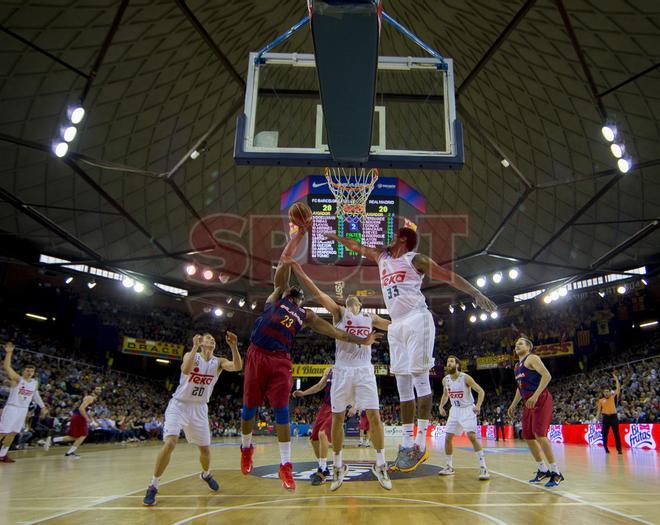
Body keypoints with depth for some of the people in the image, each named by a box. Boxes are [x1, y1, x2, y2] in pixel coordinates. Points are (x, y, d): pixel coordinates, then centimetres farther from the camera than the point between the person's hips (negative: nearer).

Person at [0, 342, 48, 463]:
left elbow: (36, 395, 22)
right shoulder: (17, 379, -12)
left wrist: (43, 407, 20)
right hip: (11, 408, -6)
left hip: (23, 410, 6)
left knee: (12, 433, 10)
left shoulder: (35, 383, 6)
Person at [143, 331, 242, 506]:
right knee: (170, 443, -22)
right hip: (179, 405, -4)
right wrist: (195, 347, -34)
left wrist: (234, 346, -34)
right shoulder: (191, 355, -9)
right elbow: (185, 370, -33)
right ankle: (153, 486, -8)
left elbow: (237, 367, -22)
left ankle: (206, 474, 42)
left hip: (199, 409, 4)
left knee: (205, 448, 10)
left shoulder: (218, 362, -2)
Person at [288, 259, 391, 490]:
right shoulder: (339, 312, 8)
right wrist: (297, 270, -7)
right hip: (342, 370, -1)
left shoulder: (370, 318, 17)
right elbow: (317, 292, -1)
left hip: (364, 370, 2)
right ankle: (338, 466, 17)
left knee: (374, 416, -4)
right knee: (337, 418, 2)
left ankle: (380, 465, 9)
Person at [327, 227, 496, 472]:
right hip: (396, 325, 7)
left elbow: (449, 276, -3)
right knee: (402, 383, 4)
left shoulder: (415, 259, 2)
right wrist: (337, 237, 43)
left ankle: (421, 444, -9)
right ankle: (407, 443, 7)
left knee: (419, 377, -10)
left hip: (417, 320, -7)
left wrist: (476, 293, -13)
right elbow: (358, 246, 35)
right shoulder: (382, 257, 21)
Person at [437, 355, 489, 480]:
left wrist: (478, 405, -29)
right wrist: (441, 406, 2)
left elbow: (481, 391, -15)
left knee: (472, 436, -21)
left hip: (467, 410, -6)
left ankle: (483, 467, -15)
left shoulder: (465, 378, -18)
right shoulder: (445, 380, -1)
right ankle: (449, 466, 18)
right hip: (455, 410, 6)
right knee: (448, 437, 3)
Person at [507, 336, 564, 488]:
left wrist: (535, 396, -28)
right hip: (528, 403, 9)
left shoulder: (532, 358, -7)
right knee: (528, 436, 8)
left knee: (539, 434, -17)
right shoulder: (518, 365, 20)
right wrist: (513, 405, 23)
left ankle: (556, 473, -9)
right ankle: (543, 470, 21)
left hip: (541, 400, -9)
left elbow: (547, 375, -20)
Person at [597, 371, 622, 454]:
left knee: (616, 434, -1)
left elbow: (618, 388, -2)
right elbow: (599, 410, 9)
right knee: (605, 433, 3)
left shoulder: (613, 397, 6)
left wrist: (616, 378, -8)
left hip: (613, 416, -1)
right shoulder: (601, 400, 8)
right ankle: (606, 449, 14)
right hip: (606, 417, 1)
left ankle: (619, 449, 3)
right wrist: (596, 418, -1)